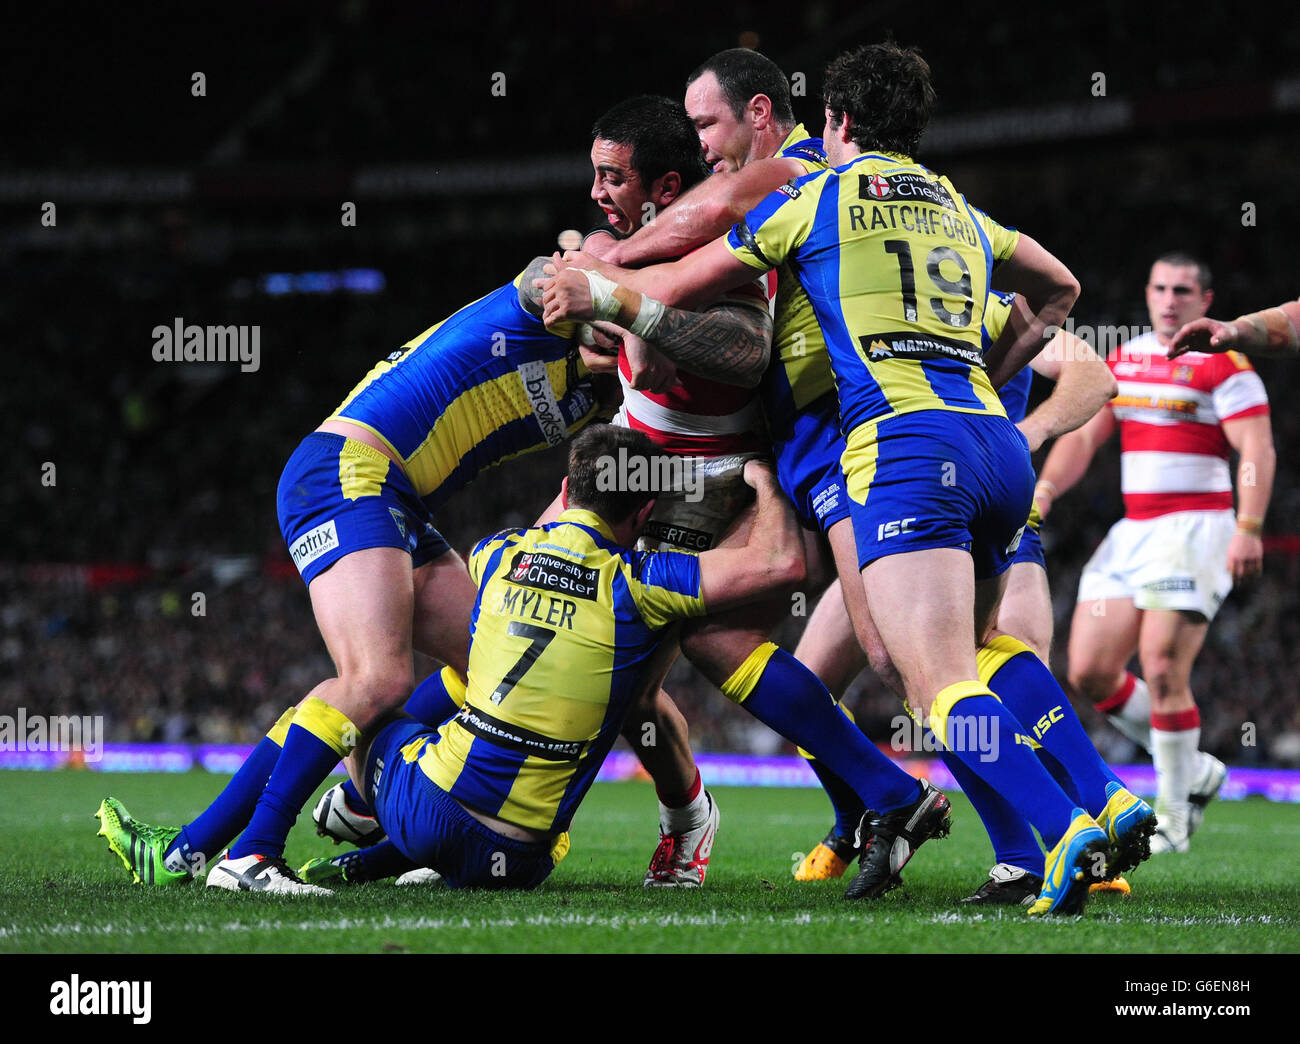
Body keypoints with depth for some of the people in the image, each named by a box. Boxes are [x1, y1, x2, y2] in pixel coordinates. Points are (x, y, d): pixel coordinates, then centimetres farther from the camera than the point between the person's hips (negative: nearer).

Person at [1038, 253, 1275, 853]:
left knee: (1163, 672, -16)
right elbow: (1084, 436, 14)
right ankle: (1195, 771, 16)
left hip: (1194, 528, -7)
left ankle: (1173, 815, -4)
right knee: (1089, 671, 0)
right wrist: (1046, 489, -4)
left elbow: (1258, 450, -13)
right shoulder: (1124, 360, 15)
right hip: (1132, 532, 7)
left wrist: (1248, 528, -26)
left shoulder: (1223, 365, -6)